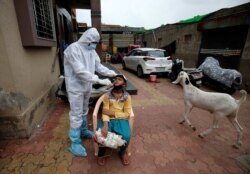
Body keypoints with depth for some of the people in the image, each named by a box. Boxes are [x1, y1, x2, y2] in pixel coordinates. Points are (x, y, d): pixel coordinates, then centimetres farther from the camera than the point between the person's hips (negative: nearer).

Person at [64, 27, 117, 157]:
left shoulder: (92, 51, 4)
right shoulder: (73, 49, -20)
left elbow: (99, 67, 6)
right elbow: (80, 71, -28)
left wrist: (114, 74, -6)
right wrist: (100, 80, -30)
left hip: (86, 87, 7)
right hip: (76, 87, -7)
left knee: (84, 111, 21)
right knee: (76, 115, 1)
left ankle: (83, 131, 42)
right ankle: (75, 143, 17)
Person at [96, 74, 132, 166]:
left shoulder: (127, 97, 0)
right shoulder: (107, 95, 2)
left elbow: (127, 114, -4)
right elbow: (105, 112, -6)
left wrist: (113, 113, -15)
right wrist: (105, 125, -24)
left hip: (121, 120, 0)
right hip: (108, 120, 1)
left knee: (126, 136, -25)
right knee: (101, 134, -25)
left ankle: (122, 152, 13)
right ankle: (101, 153, 11)